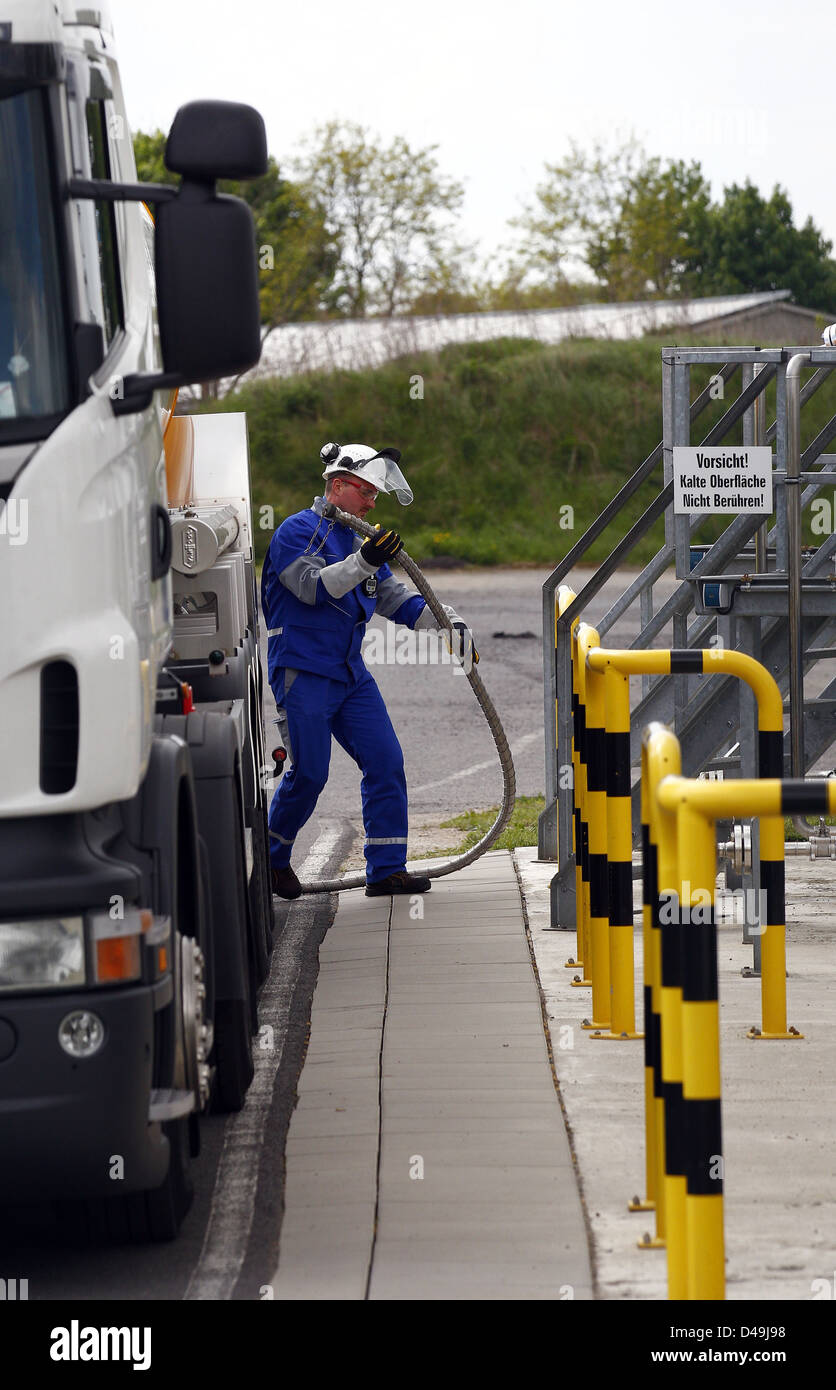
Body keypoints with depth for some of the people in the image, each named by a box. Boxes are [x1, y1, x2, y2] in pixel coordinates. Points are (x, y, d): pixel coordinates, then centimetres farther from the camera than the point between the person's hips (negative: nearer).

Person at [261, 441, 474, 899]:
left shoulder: (357, 538, 17)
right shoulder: (297, 531, -6)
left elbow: (393, 596, 16)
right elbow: (313, 586, -21)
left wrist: (447, 621, 2)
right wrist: (363, 562, -35)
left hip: (351, 673, 8)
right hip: (303, 672, -8)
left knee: (385, 762, -2)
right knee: (310, 772, -8)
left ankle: (386, 869, 1)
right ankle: (272, 858, 14)